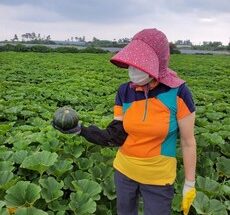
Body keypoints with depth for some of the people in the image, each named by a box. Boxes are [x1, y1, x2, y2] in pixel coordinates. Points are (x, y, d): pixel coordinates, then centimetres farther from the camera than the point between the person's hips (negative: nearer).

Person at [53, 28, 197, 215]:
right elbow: (115, 136, -9)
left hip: (158, 178, -4)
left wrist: (190, 184, -5)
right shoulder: (124, 92, -9)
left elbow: (188, 142, -12)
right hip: (124, 170, 4)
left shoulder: (178, 92, -21)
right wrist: (80, 130, -23)